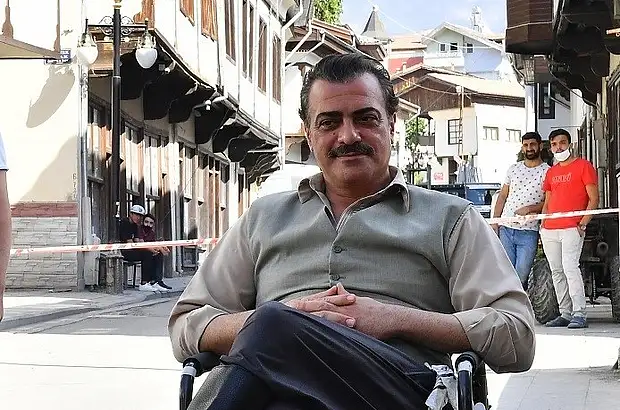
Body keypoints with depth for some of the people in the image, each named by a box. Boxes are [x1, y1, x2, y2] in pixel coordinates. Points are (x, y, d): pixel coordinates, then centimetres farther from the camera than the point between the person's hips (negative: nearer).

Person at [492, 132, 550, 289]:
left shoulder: (547, 172, 0)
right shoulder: (513, 169, 13)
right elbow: (502, 197, 16)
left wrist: (530, 208, -17)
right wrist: (494, 222, 8)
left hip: (529, 232, -3)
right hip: (506, 229, 3)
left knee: (521, 275, -5)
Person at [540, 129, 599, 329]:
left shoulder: (583, 166, 2)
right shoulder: (551, 172, 20)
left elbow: (594, 199, -3)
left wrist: (583, 224, -12)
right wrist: (542, 226, 12)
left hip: (572, 228, -7)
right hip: (550, 230, 7)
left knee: (570, 267, -18)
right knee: (556, 272, 6)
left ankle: (579, 314, -17)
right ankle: (565, 314, 10)